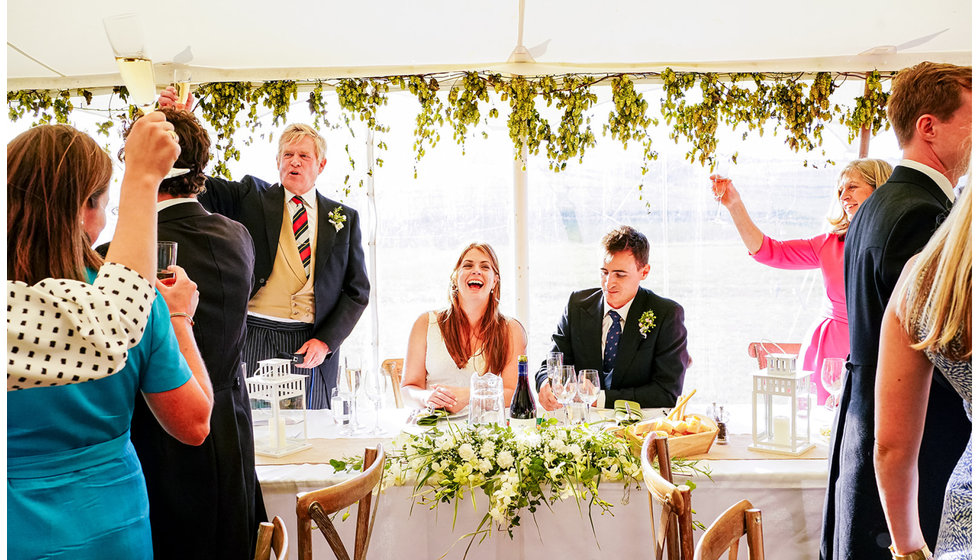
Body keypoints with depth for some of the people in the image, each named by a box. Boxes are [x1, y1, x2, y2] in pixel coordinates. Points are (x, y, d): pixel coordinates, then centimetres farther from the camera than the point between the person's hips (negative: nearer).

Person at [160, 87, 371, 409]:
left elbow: (357, 290, 10)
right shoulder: (251, 196, 10)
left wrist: (326, 341, -3)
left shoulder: (344, 219, 12)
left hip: (314, 346, 1)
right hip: (254, 338, -1)